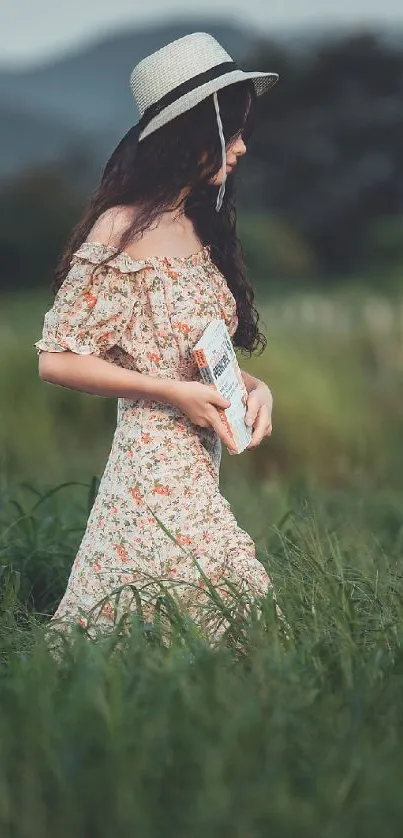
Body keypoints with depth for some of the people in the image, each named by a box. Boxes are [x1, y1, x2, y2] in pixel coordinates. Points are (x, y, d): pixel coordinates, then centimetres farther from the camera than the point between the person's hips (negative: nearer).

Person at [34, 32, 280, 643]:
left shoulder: (201, 229, 14)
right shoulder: (123, 230, -11)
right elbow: (57, 359, -11)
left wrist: (254, 387, 2)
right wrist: (174, 393, -15)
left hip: (201, 469, 8)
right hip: (155, 469, -8)